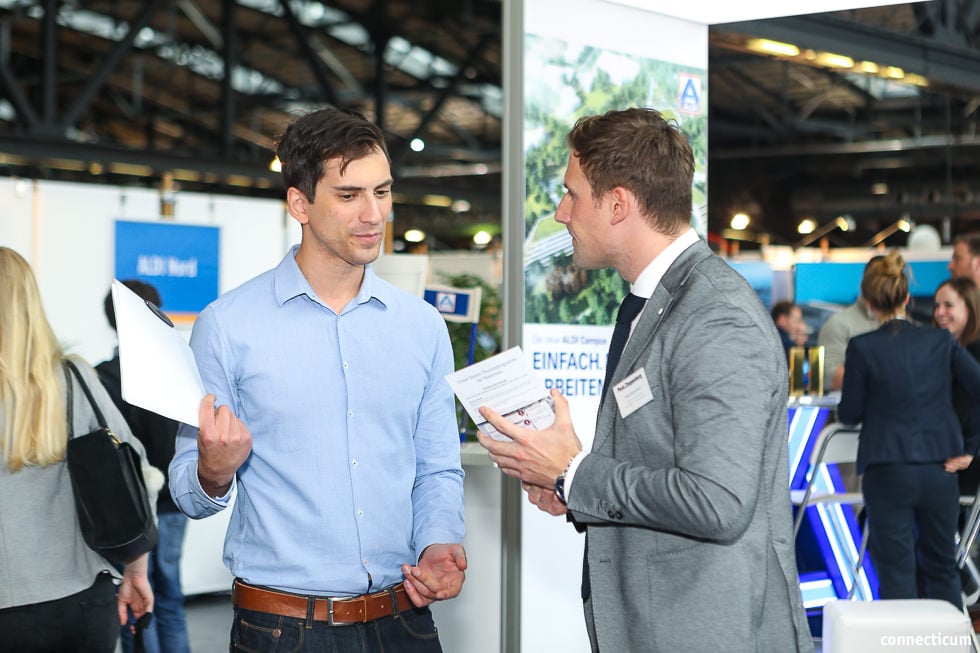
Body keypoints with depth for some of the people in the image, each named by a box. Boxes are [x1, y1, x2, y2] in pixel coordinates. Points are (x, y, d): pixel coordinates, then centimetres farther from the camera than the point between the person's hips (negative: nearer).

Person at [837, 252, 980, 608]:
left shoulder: (862, 347, -9)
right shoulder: (941, 341, 0)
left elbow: (849, 414, -2)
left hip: (887, 472, -3)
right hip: (939, 470, 3)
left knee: (897, 571, 3)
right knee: (942, 566, 16)